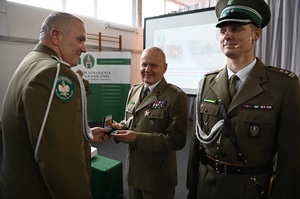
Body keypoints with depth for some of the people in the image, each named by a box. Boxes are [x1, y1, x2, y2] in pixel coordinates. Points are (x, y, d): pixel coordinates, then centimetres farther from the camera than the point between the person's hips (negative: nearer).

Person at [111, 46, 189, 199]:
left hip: (158, 175, -6)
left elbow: (177, 140, -20)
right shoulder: (134, 91, 4)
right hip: (133, 169, 6)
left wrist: (137, 138, -26)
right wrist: (120, 127, -9)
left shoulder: (176, 96, -18)